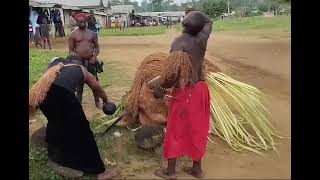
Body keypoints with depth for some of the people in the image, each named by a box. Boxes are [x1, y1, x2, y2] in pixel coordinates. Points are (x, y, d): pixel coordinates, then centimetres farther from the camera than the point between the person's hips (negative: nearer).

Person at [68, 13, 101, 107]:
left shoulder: (92, 33, 6)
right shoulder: (73, 35, 0)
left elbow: (97, 47, 11)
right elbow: (70, 51, 2)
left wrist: (95, 56, -6)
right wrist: (74, 55, -19)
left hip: (91, 61, 2)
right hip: (79, 61, -2)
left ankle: (97, 101, 21)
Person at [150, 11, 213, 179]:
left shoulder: (179, 42, -18)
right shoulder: (202, 38, -1)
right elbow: (209, 21, 21)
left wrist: (161, 88, -14)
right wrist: (197, 15, 8)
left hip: (184, 91, -6)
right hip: (201, 88, 6)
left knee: (176, 130, 8)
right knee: (197, 129, 17)